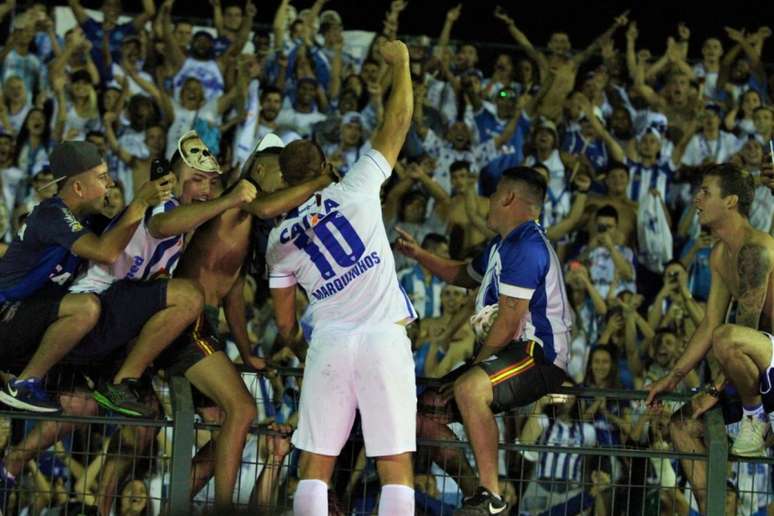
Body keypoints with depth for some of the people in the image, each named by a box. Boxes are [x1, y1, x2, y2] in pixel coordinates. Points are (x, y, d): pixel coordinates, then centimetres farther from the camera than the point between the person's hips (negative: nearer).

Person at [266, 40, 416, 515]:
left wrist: (294, 339, 38)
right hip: (384, 335, -2)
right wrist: (400, 64, 22)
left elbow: (285, 323, 16)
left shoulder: (280, 239, 12)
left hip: (329, 342, 2)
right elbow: (396, 125, 10)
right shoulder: (355, 190, 4)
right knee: (396, 463, -3)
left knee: (316, 462, 4)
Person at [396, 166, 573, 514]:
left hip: (538, 355, -11)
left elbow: (509, 319, -20)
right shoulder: (503, 245, 18)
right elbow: (464, 275, 39)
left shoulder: (526, 247, -16)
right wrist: (419, 255, 31)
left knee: (469, 388, -37)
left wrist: (479, 361, -10)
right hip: (512, 352, 11)